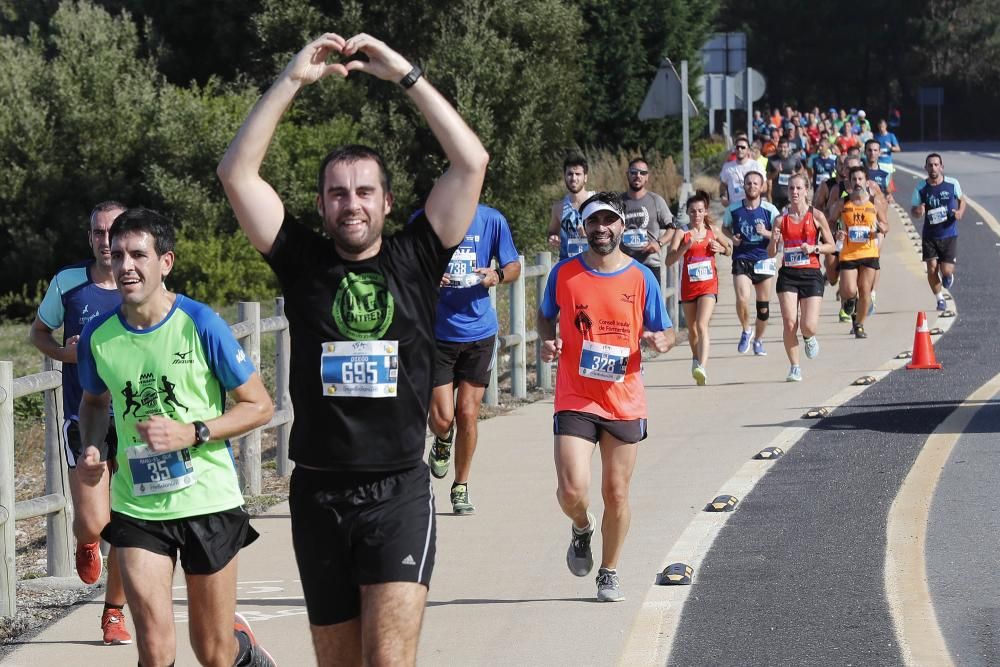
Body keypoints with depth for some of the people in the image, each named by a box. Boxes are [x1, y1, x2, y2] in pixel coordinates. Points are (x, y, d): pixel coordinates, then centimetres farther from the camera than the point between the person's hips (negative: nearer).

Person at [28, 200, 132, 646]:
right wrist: (64, 353, -8)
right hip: (84, 421, -1)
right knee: (92, 523, -11)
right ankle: (86, 544, 27)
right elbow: (37, 333, 12)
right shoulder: (68, 283, -2)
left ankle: (114, 612, 22)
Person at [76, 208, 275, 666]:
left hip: (208, 503, -2)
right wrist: (91, 448, -1)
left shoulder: (200, 324, -12)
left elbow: (259, 406, -6)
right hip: (136, 507, 2)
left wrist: (191, 433, -20)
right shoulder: (98, 335, -2)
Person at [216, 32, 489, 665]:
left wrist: (405, 74, -4)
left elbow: (471, 162, -4)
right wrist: (294, 78, -6)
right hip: (318, 494, 2)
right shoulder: (303, 263, 4)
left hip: (399, 493, -2)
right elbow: (237, 171, -3)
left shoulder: (414, 260, 2)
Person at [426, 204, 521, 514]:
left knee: (468, 414, 2)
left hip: (479, 333, 1)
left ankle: (461, 488, 19)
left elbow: (514, 266, 9)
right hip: (437, 333, -1)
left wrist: (497, 275, -14)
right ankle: (443, 441, 32)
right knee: (442, 418, -5)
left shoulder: (492, 220, -1)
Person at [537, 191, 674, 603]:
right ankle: (582, 528, 22)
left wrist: (661, 340, -18)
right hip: (575, 400, -1)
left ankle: (609, 573, 24)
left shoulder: (641, 279, 0)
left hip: (624, 402, 1)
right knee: (572, 490, -13)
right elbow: (546, 315, 17)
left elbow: (666, 333, 6)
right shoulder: (564, 274, 0)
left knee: (616, 493, 6)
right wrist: (548, 341, -5)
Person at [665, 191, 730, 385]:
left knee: (702, 325, -19)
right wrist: (686, 246, -26)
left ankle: (702, 367, -31)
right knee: (692, 330, 12)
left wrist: (721, 248, -3)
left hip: (709, 285, -1)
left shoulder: (713, 231, 4)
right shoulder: (682, 234, -3)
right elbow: (669, 261, -12)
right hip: (689, 286, 1)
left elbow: (730, 249, 20)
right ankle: (696, 360, 37)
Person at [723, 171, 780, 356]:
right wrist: (732, 237, -4)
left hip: (764, 261, 0)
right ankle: (746, 330, 7)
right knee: (742, 299, -20)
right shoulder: (733, 209, 0)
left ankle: (758, 340, 27)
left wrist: (766, 233, -19)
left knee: (763, 306, 5)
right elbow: (725, 227, 17)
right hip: (741, 260, 0)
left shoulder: (770, 210, -3)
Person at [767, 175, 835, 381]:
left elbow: (831, 246, 5)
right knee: (789, 324, -9)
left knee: (809, 326, -11)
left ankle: (809, 338, 27)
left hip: (811, 274, -2)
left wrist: (814, 248, -12)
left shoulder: (816, 216, 1)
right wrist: (774, 240, -12)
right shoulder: (782, 220, 6)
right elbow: (771, 253, 9)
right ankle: (794, 367, 5)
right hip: (788, 275, 2)